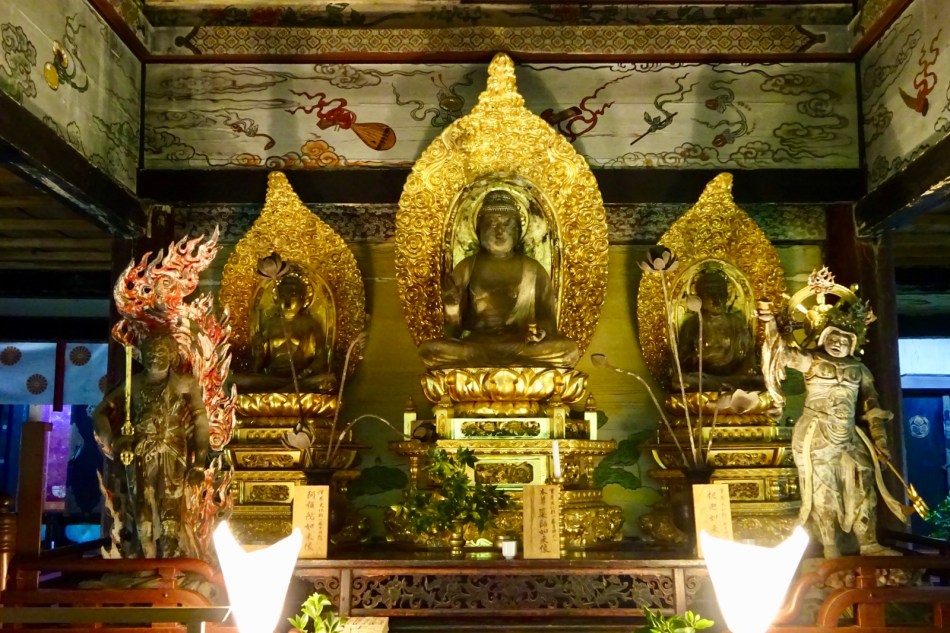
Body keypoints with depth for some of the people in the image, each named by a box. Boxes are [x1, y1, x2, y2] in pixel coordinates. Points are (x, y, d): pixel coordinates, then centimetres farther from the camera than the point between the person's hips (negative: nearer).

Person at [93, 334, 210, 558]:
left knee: (171, 513, -7)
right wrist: (112, 441, -4)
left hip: (172, 457, -1)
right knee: (142, 512, 1)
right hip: (139, 457, 2)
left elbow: (200, 422, 1)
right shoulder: (133, 384, 10)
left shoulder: (185, 384, 6)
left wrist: (199, 462, -8)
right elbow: (100, 413, 14)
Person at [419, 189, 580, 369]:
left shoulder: (533, 269, 11)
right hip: (474, 344, 0)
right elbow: (454, 332, 6)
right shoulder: (466, 268, 8)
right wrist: (452, 307, -15)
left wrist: (541, 331, -14)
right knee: (430, 349, -29)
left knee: (569, 349, -28)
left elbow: (547, 317, 9)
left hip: (523, 344, 1)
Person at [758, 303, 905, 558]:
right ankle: (831, 550, 7)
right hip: (816, 436, -4)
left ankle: (869, 545, 16)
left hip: (849, 436, 4)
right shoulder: (811, 361, -3)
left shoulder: (859, 368, 9)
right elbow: (784, 353, -19)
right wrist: (771, 323, -35)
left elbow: (871, 404, 13)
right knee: (824, 492, 1)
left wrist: (879, 437, 7)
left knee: (861, 489, 6)